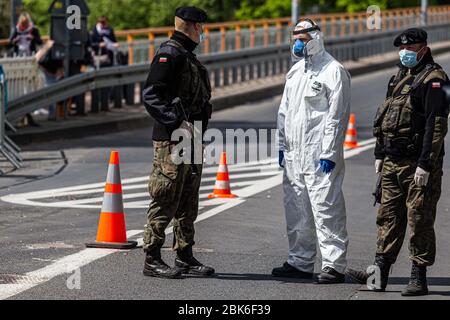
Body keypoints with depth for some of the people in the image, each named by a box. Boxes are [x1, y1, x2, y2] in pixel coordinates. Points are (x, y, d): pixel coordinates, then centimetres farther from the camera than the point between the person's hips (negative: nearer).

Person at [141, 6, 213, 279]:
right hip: (171, 140, -10)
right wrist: (177, 122, -24)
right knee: (166, 200, -8)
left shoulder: (188, 57, 19)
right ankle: (152, 260, -4)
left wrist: (199, 126, 19)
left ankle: (185, 257, 19)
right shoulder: (169, 54, -11)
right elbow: (151, 95, -19)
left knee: (188, 202, 12)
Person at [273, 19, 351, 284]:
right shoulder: (296, 72, 17)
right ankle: (300, 262, 20)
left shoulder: (333, 71, -7)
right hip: (295, 153, 8)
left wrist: (329, 153, -16)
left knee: (326, 208, -9)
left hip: (320, 155, -8)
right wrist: (283, 145, 17)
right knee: (297, 210, 11)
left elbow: (337, 116, -12)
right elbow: (285, 111, 23)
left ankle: (334, 265, -7)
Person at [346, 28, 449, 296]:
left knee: (419, 220, -3)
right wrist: (380, 155, 18)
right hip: (392, 163, 9)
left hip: (418, 165, -9)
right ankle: (380, 273, 12)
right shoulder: (401, 77, 17)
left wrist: (425, 165, -21)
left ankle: (419, 278, 2)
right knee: (389, 217, 9)